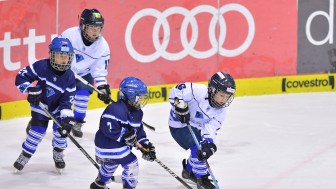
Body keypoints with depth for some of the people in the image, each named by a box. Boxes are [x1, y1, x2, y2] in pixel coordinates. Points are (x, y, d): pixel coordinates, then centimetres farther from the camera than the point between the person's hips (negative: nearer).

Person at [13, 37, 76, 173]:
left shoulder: (69, 77, -19)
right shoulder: (41, 67, -25)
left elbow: (67, 100, -18)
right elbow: (21, 77, -20)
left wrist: (67, 117, -31)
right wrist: (31, 89, -35)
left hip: (58, 108, 1)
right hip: (40, 106, -1)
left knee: (61, 129, -10)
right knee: (37, 131, -7)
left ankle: (58, 154, 20)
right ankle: (24, 156, 16)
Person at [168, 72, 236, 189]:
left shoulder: (221, 111, -11)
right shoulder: (200, 92, -31)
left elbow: (211, 128, -18)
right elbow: (177, 90, -29)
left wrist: (208, 143, -35)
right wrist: (180, 107, -35)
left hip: (195, 127, 8)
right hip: (179, 124, -8)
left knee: (206, 148, 15)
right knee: (197, 149, -20)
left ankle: (189, 170, 41)